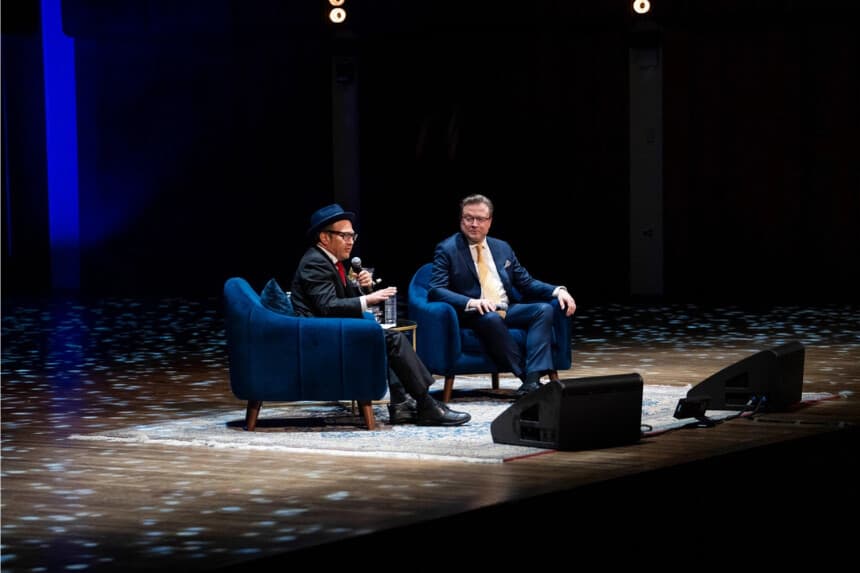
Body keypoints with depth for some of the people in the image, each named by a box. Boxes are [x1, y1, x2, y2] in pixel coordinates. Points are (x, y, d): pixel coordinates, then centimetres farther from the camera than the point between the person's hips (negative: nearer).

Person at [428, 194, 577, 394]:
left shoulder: (502, 248, 17)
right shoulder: (447, 250, 0)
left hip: (507, 311, 6)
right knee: (490, 318, -38)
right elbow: (435, 290, -11)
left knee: (544, 309, -20)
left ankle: (533, 380, -35)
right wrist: (471, 302, -28)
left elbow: (526, 282, 20)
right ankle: (525, 376, -34)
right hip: (473, 316, -6)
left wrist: (558, 291, 1)